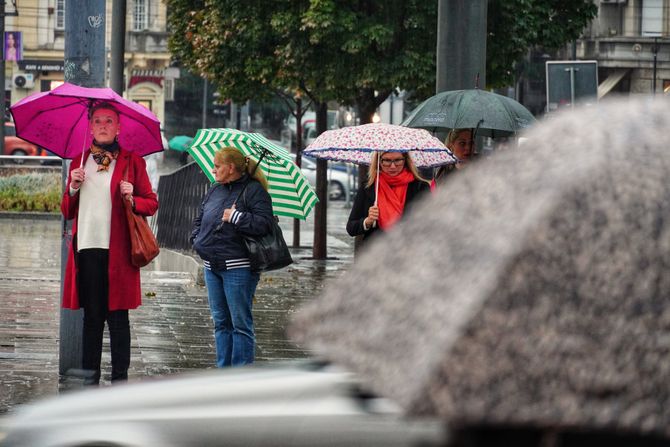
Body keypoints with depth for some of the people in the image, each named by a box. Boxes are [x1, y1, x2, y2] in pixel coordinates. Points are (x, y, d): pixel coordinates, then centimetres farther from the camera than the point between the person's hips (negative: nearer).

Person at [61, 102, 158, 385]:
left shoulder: (132, 161, 6)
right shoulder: (80, 162, 16)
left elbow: (152, 203, 7)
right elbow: (67, 211, 18)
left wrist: (132, 200, -13)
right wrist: (73, 188, 0)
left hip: (117, 251, -3)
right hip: (86, 248, 3)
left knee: (117, 317, -2)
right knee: (92, 316, 5)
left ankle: (120, 378, 2)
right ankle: (90, 377, 8)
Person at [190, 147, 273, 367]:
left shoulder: (253, 190, -7)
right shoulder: (214, 190, 15)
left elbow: (264, 223, -18)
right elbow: (200, 219, 27)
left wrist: (235, 217, -18)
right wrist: (197, 239, 10)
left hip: (238, 267, -8)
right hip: (212, 265, 8)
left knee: (240, 323, -4)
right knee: (221, 322, 12)